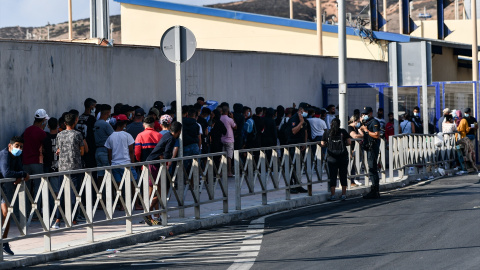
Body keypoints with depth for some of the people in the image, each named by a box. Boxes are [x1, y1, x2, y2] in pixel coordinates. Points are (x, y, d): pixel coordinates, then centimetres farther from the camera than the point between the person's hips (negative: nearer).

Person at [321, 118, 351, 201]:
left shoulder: (327, 133, 0)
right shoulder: (343, 132, 0)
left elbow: (323, 144, -1)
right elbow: (349, 142, -1)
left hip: (331, 158, 0)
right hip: (343, 157, 0)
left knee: (332, 176, 4)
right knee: (343, 175, 9)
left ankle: (333, 195, 2)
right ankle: (343, 195, 10)